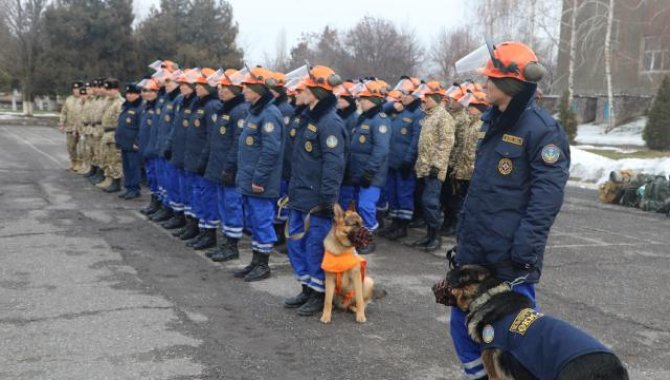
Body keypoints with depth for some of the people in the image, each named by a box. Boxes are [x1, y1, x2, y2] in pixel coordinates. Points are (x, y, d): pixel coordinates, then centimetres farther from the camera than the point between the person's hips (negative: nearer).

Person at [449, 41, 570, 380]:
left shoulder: (542, 128, -13)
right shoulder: (493, 120, 12)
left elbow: (547, 196, -17)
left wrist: (525, 249, -22)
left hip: (510, 254, -8)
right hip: (474, 248, 8)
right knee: (463, 321, 15)